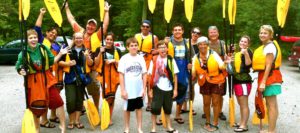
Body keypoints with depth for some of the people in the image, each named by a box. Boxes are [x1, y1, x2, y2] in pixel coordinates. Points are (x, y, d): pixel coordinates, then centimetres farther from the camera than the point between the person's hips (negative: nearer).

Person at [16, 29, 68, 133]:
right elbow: (18, 67, 2)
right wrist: (21, 71, -19)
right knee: (35, 106, 9)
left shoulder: (43, 48, -2)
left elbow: (52, 61, 6)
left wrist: (60, 54, -6)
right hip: (33, 81, -1)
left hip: (46, 79, 1)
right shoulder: (23, 53, -6)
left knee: (57, 100, -4)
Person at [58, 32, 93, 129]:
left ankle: (77, 121, 20)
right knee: (71, 100, -7)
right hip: (70, 78, -2)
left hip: (81, 78, 2)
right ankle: (71, 121, 11)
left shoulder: (86, 50, 6)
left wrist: (87, 56, -19)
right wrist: (68, 63, -19)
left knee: (80, 99, 8)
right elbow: (59, 62, -1)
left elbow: (90, 64, -1)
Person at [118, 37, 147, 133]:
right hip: (128, 90, -3)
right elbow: (121, 75, -8)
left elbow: (144, 75, 3)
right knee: (127, 109, 11)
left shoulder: (141, 58, 0)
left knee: (139, 108, 13)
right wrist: (123, 90, -12)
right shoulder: (124, 58, -8)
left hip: (139, 90, 3)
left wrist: (144, 89, 0)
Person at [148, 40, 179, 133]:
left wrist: (175, 89, 0)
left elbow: (175, 75, 3)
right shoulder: (154, 60, -3)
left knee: (168, 109, 15)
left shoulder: (171, 60, 1)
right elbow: (151, 76, -2)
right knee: (155, 108, -1)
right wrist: (150, 89, -4)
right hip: (157, 88, -2)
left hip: (169, 88, 2)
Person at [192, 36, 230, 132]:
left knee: (215, 102, 4)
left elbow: (221, 66, -17)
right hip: (204, 83, 3)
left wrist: (225, 63, -38)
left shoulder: (213, 54, -12)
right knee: (206, 103, 10)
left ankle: (215, 123, 17)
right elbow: (194, 73, 2)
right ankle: (208, 122, 29)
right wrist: (190, 70, -19)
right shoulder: (196, 57, -2)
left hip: (216, 81, -3)